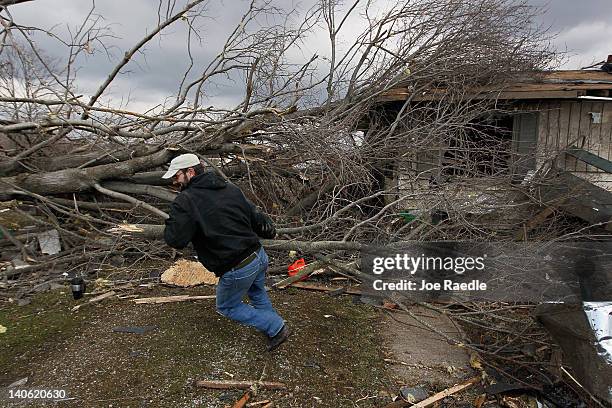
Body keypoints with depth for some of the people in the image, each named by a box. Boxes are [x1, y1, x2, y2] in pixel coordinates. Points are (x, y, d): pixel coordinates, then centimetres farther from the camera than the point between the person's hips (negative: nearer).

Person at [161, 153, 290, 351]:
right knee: (257, 293, 35)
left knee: (227, 307, 22)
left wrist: (171, 224, 5)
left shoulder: (184, 201, -12)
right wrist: (270, 231, 25)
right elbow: (255, 215, 8)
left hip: (237, 271, -6)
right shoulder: (230, 188, 6)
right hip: (260, 256, 7)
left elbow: (176, 240, -16)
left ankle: (275, 328, 21)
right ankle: (275, 325, 47)